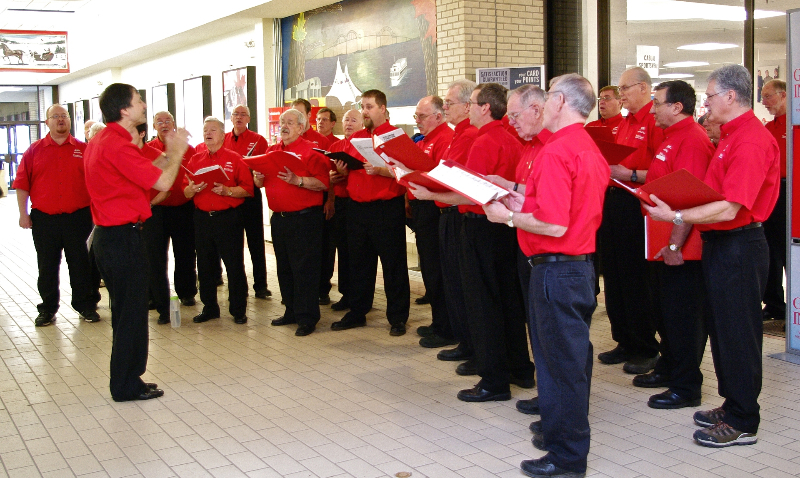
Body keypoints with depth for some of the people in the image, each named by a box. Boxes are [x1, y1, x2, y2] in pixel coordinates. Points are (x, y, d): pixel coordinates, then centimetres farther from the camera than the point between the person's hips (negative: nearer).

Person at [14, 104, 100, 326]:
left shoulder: (83, 150, 4)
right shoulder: (35, 150, 4)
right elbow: (22, 184, 4)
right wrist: (23, 213, -2)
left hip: (77, 217, -1)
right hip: (44, 219, 1)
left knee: (80, 264, 6)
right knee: (47, 266, 9)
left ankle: (85, 306, 18)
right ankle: (47, 309, 19)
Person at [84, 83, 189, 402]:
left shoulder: (102, 140, 13)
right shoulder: (117, 145, -19)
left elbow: (144, 174, 17)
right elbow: (162, 182, -19)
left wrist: (170, 153, 13)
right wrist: (177, 151, -3)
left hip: (108, 235, 11)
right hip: (123, 237, -10)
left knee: (126, 311, 18)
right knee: (130, 313, 0)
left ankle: (126, 381, 28)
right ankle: (127, 385, 11)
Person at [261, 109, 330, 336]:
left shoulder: (310, 151, -6)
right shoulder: (272, 151, 15)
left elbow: (324, 183, -16)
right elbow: (260, 183, 21)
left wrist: (297, 180, -25)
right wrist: (259, 177, -2)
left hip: (304, 217, -7)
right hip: (278, 217, 7)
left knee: (304, 269, -4)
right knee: (284, 268, 14)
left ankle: (307, 318, 2)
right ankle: (291, 311, 26)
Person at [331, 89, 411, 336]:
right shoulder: (354, 138, 14)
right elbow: (347, 171, 20)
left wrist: (380, 170, -26)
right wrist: (342, 169, -2)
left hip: (387, 207, -6)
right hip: (356, 207, 6)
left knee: (393, 265, 1)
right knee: (358, 263, 14)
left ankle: (398, 318, 10)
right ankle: (357, 313, 26)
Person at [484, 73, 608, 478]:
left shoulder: (555, 152, -19)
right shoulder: (591, 150, 13)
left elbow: (554, 225, -25)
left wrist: (509, 217, -11)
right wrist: (525, 204, 12)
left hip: (556, 269, -10)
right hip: (582, 263, 10)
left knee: (562, 361, -2)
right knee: (572, 356, 20)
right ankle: (561, 429, 36)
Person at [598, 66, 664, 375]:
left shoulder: (655, 121, -12)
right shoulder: (625, 123, 17)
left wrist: (630, 175, -22)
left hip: (636, 205, -9)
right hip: (614, 202, 9)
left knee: (636, 279, -3)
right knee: (614, 276, 13)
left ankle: (646, 351, 10)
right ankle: (625, 343, 24)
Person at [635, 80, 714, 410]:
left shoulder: (692, 140, -19)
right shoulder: (673, 137, 14)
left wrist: (675, 244, -28)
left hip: (681, 249, -10)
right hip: (665, 244, 10)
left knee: (683, 315, 0)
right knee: (667, 311, 20)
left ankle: (686, 388, 11)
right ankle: (668, 369, 35)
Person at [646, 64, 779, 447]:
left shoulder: (751, 141, -19)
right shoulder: (733, 136, 13)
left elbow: (729, 209, -26)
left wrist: (675, 217, -25)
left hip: (738, 247, -10)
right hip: (721, 243, 10)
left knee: (737, 333, -1)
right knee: (721, 327, 17)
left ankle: (742, 423, 11)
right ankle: (732, 406, 31)